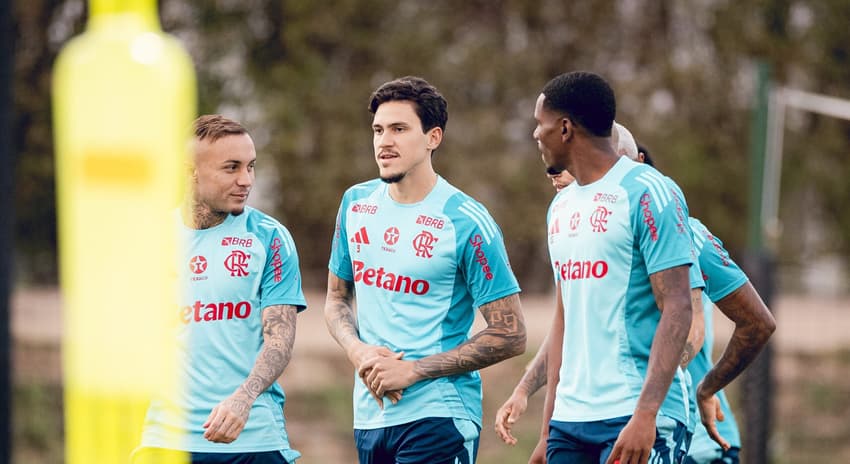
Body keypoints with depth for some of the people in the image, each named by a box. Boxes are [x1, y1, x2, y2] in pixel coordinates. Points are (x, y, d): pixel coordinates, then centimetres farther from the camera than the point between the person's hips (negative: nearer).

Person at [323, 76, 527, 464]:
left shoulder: (467, 222, -9)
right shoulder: (356, 203, 8)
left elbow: (510, 336, -9)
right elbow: (337, 297, 20)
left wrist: (413, 371, -14)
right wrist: (358, 352, -2)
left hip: (438, 417, -6)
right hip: (369, 414, 6)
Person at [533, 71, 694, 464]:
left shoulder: (646, 194, -8)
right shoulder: (561, 206, 17)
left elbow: (676, 309, -14)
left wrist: (645, 415, -22)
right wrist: (548, 423, 17)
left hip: (633, 418, -8)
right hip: (569, 419, 8)